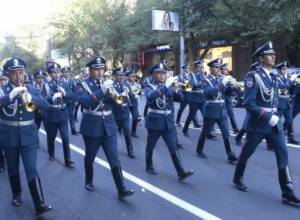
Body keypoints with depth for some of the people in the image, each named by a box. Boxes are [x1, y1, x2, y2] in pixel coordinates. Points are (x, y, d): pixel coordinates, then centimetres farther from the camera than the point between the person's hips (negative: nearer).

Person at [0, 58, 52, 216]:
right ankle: (16, 195, 37)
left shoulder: (32, 89, 3)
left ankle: (39, 205, -9)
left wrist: (30, 97, -24)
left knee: (32, 170, -6)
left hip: (28, 136, 0)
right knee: (13, 169, 15)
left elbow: (45, 106, -8)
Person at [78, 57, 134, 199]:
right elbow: (85, 102, -24)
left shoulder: (107, 83, 7)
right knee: (90, 157, 14)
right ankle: (89, 182, 36)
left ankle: (121, 189, 1)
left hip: (108, 126, 3)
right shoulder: (84, 85, -5)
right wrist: (102, 89, -31)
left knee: (114, 158, 0)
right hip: (92, 127, -2)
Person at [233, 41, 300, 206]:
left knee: (283, 154, -1)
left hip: (274, 121, 6)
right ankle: (237, 179, 34)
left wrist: (276, 115, 6)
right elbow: (249, 104, -20)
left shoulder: (273, 77, 10)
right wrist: (268, 117, -21)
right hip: (258, 123, -6)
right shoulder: (253, 76, -13)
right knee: (246, 153, 11)